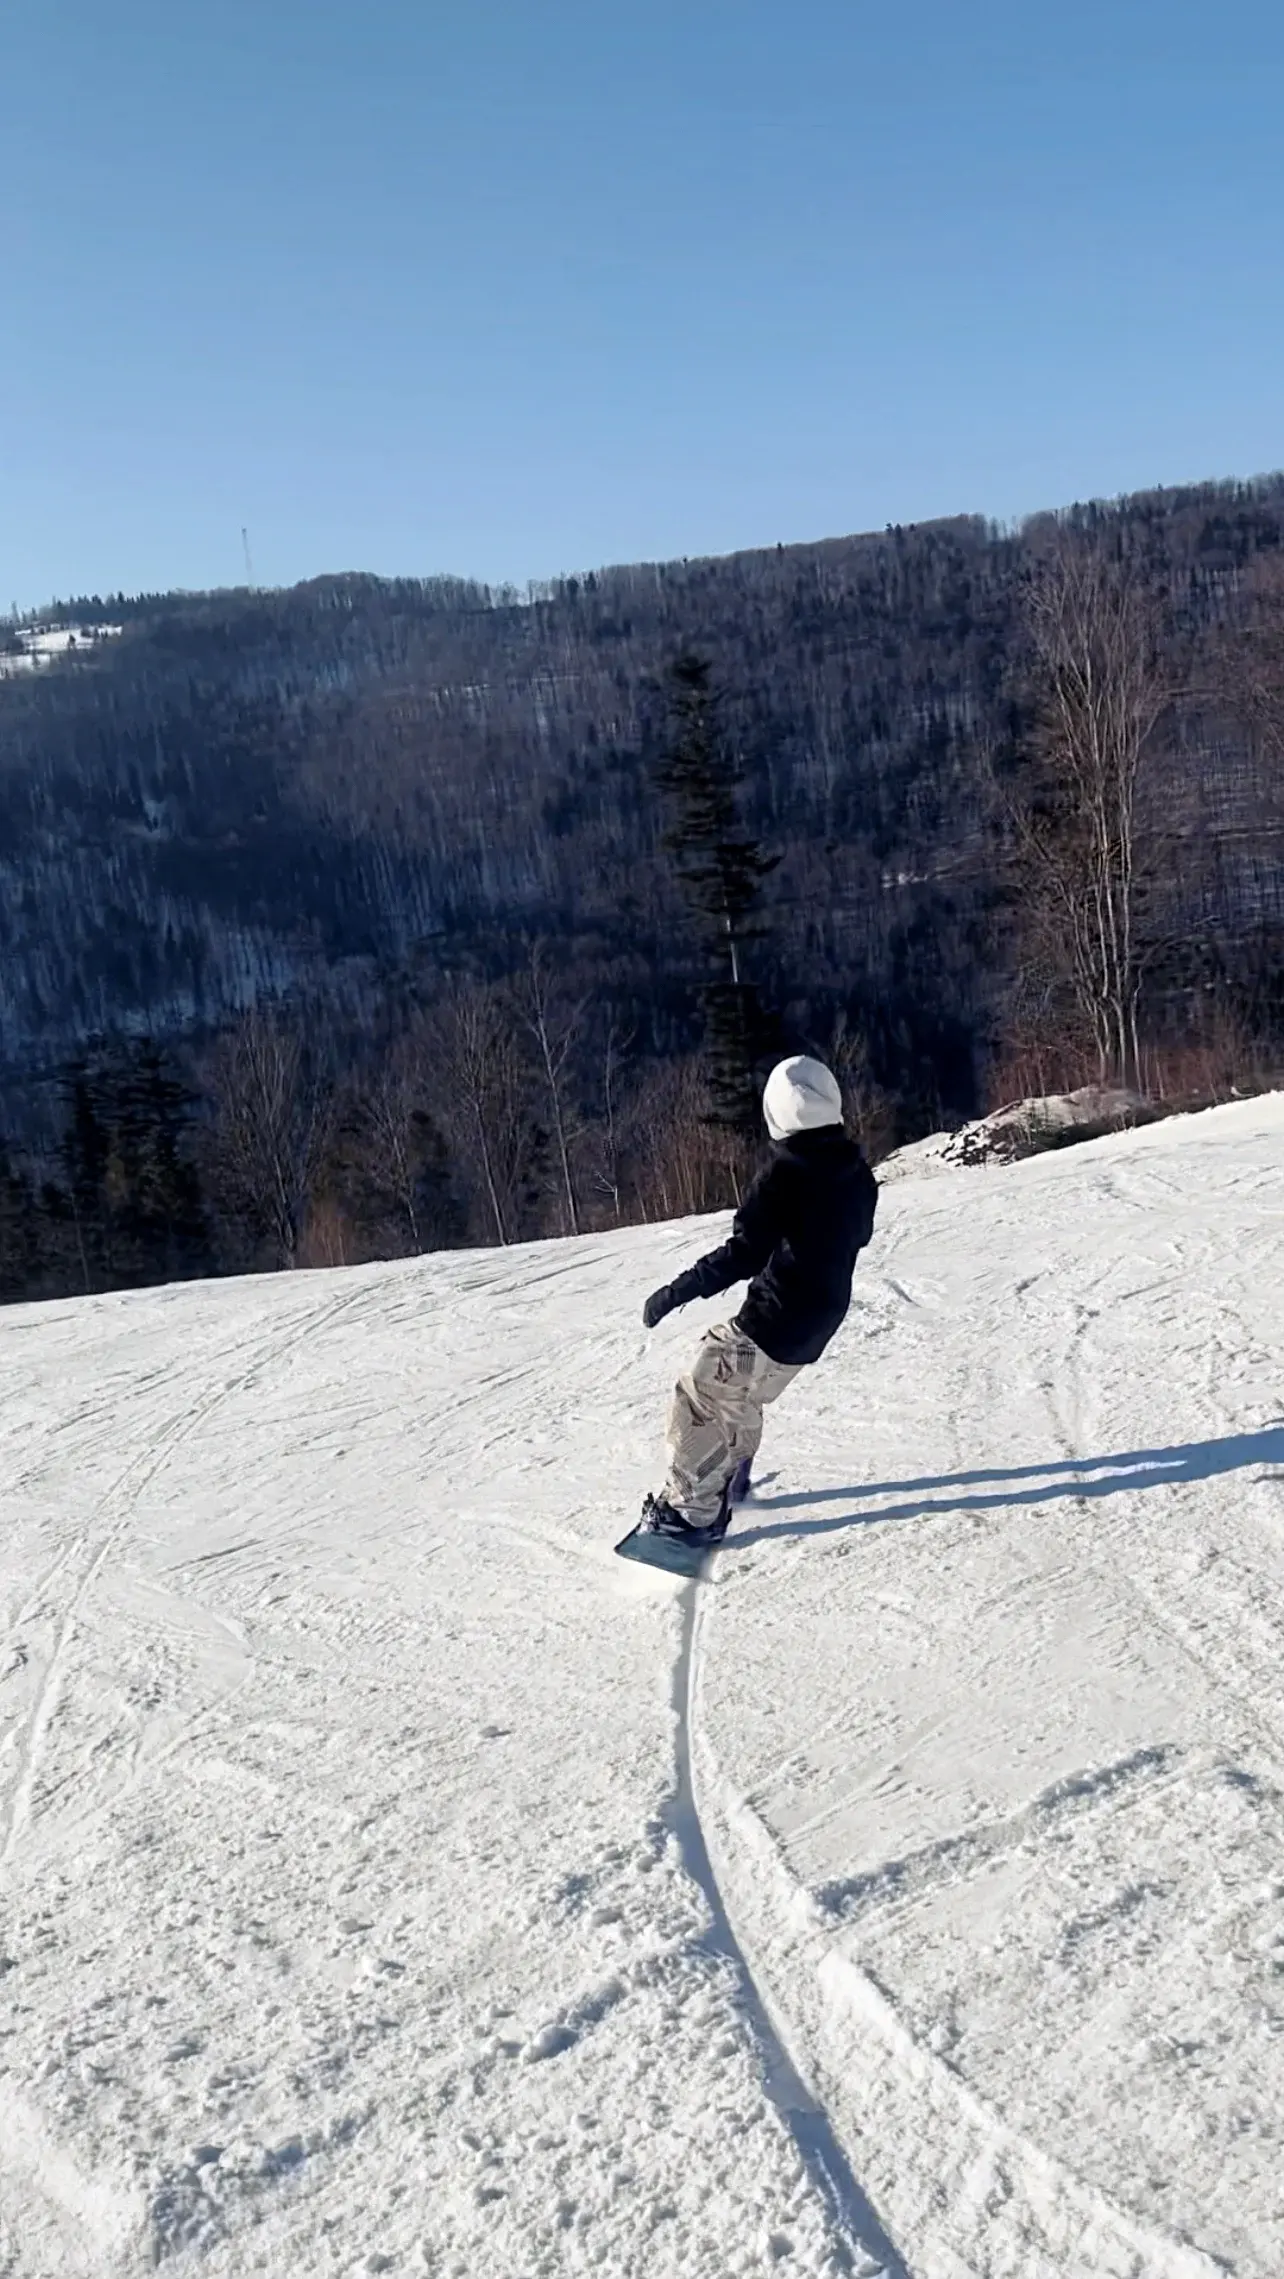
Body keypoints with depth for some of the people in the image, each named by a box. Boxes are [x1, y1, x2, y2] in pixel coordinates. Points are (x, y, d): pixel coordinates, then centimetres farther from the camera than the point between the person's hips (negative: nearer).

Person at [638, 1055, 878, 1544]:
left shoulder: (784, 1174, -22)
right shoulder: (857, 1173, 1)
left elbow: (742, 1255, -27)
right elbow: (856, 1234, 18)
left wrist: (676, 1292, -21)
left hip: (771, 1327, -8)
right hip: (818, 1326, 8)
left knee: (698, 1401, 2)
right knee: (742, 1393, 30)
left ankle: (695, 1509, 5)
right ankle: (731, 1474, 44)